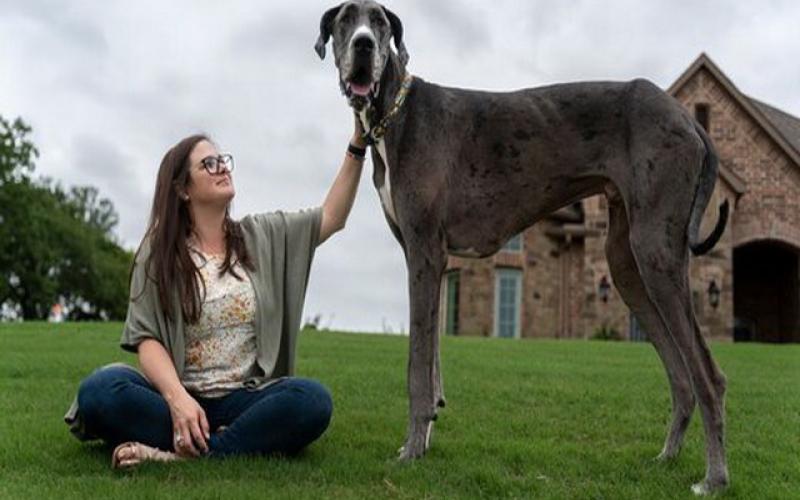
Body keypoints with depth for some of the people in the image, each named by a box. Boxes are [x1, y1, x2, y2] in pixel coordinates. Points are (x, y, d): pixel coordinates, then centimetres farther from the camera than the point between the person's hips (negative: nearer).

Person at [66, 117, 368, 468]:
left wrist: (357, 146, -4)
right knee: (100, 388, -31)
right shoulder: (158, 253, 4)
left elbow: (332, 217, 8)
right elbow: (147, 339, -4)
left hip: (245, 400, 2)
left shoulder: (262, 235, 13)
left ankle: (182, 454, -31)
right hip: (179, 398, -1)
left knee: (312, 399, -30)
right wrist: (178, 398, -24)